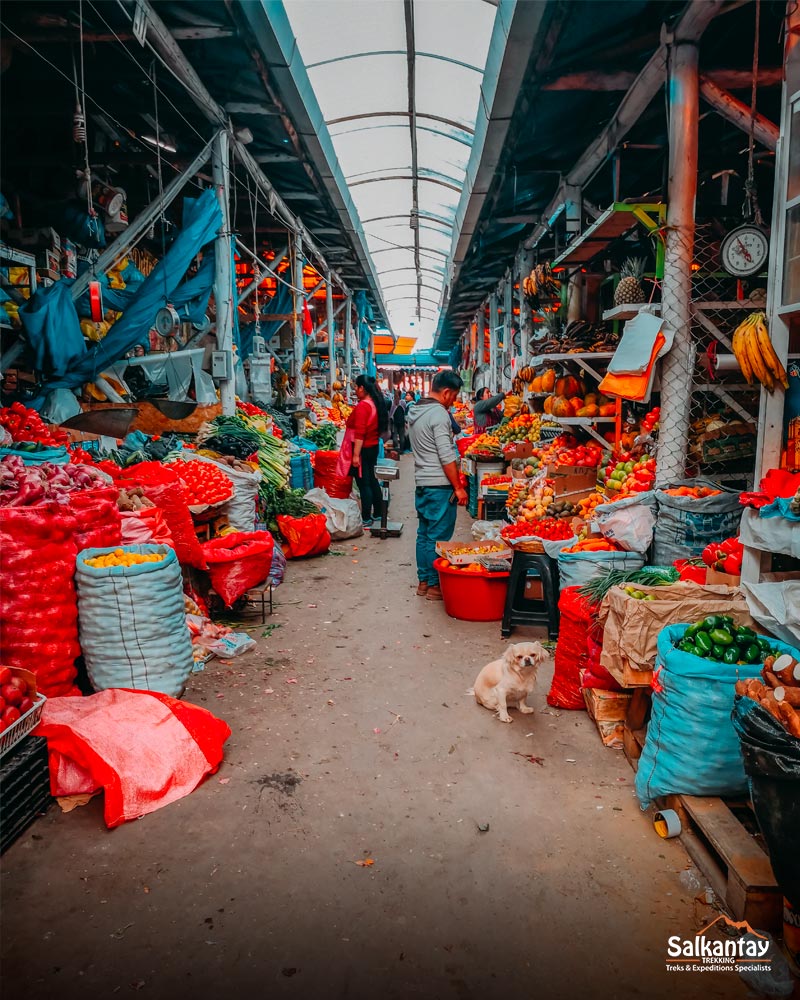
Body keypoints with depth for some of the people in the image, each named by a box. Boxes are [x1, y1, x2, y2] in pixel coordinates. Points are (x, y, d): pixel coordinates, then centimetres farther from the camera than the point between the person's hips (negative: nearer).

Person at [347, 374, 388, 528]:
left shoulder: (362, 406, -17)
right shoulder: (376, 404, 9)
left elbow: (359, 433, -23)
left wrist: (356, 455, -22)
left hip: (363, 449, -9)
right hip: (373, 447, 9)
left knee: (363, 484, -4)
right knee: (372, 480, 16)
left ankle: (366, 519, 0)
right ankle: (377, 513, 25)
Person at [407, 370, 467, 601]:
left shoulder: (415, 412, 13)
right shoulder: (439, 414, -15)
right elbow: (446, 457, -19)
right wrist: (458, 487, -14)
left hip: (422, 483, 9)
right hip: (439, 486, -9)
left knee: (424, 534, 14)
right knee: (439, 538, -1)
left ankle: (423, 581, 22)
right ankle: (435, 585, 6)